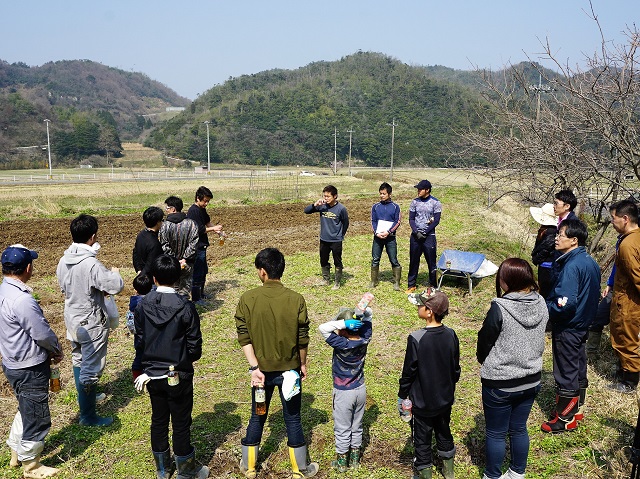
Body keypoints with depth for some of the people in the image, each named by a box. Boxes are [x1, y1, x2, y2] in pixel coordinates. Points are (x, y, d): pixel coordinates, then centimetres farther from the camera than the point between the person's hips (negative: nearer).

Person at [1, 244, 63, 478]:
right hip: (30, 369, -9)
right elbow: (43, 333, -23)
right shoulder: (22, 300, -30)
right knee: (36, 417, 9)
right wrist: (57, 350, -3)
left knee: (26, 410, 28)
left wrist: (49, 349, 8)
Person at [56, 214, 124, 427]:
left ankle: (85, 395, 47)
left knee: (78, 361, 25)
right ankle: (87, 415, 14)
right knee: (91, 368, 3)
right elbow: (116, 286, -27)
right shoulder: (91, 264, -28)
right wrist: (114, 273, -6)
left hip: (71, 319, 8)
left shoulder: (63, 260, -2)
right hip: (91, 324, -8)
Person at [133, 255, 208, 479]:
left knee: (158, 420, 18)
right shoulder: (185, 307, -18)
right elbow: (194, 345, -12)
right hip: (179, 376, -4)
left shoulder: (142, 305, -8)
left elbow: (139, 341, 0)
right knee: (181, 424, 10)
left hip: (152, 374, 4)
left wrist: (145, 368, 15)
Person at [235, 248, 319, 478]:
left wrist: (254, 367, -11)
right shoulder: (296, 300, -15)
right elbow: (302, 338, -8)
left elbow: (244, 337, -14)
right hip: (289, 369, -1)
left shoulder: (247, 299, -14)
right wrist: (303, 363, 6)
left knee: (257, 417, 19)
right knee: (293, 418, 13)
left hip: (261, 369, 1)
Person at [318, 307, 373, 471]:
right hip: (360, 390, 5)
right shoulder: (364, 340, -13)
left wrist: (344, 323, -36)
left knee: (342, 430, 12)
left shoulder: (341, 344, -28)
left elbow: (323, 328, -34)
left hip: (344, 393, -5)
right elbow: (368, 314, -3)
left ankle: (342, 462, 27)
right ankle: (355, 460, 35)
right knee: (357, 427, 20)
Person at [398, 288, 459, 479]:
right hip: (446, 399, 5)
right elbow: (456, 368, 3)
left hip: (422, 402, -5)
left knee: (422, 439, 13)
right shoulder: (451, 335, -10)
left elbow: (408, 371, -17)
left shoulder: (416, 339, -26)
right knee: (444, 433, 24)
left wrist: (401, 396, -3)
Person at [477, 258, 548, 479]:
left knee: (496, 433, 13)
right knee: (519, 429, 23)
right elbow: (537, 339, 6)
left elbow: (484, 343, -13)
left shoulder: (499, 308, -26)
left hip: (500, 384, -6)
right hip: (531, 380, 6)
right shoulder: (541, 304, -8)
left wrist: (483, 360, 7)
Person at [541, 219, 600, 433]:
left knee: (565, 373, 4)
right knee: (578, 368, 21)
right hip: (582, 325, 9)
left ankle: (566, 419, 18)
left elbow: (565, 304, -32)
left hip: (567, 329, -9)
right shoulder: (590, 261, 3)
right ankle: (576, 409, 37)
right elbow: (592, 295, 12)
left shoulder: (571, 266, -27)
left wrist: (545, 308, -16)